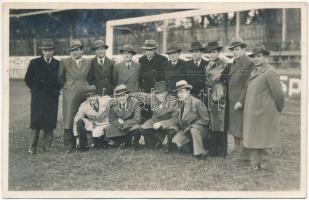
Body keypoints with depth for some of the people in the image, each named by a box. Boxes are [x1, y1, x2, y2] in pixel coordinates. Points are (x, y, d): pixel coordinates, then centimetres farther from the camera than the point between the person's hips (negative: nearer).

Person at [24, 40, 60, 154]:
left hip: (52, 97, 1)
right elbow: (27, 78, 9)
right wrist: (34, 89, 4)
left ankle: (47, 144, 9)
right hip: (37, 96, -1)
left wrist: (56, 90, 4)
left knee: (50, 120, 0)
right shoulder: (34, 63, 5)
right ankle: (33, 146, -1)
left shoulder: (58, 64, 7)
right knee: (36, 120, -4)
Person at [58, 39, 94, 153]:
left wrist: (90, 87, 10)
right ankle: (69, 145, 2)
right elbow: (60, 79, 10)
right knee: (69, 119, -4)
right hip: (70, 95, -2)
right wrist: (67, 87, 10)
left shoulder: (88, 63, 10)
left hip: (84, 94, 2)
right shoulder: (64, 62, 4)